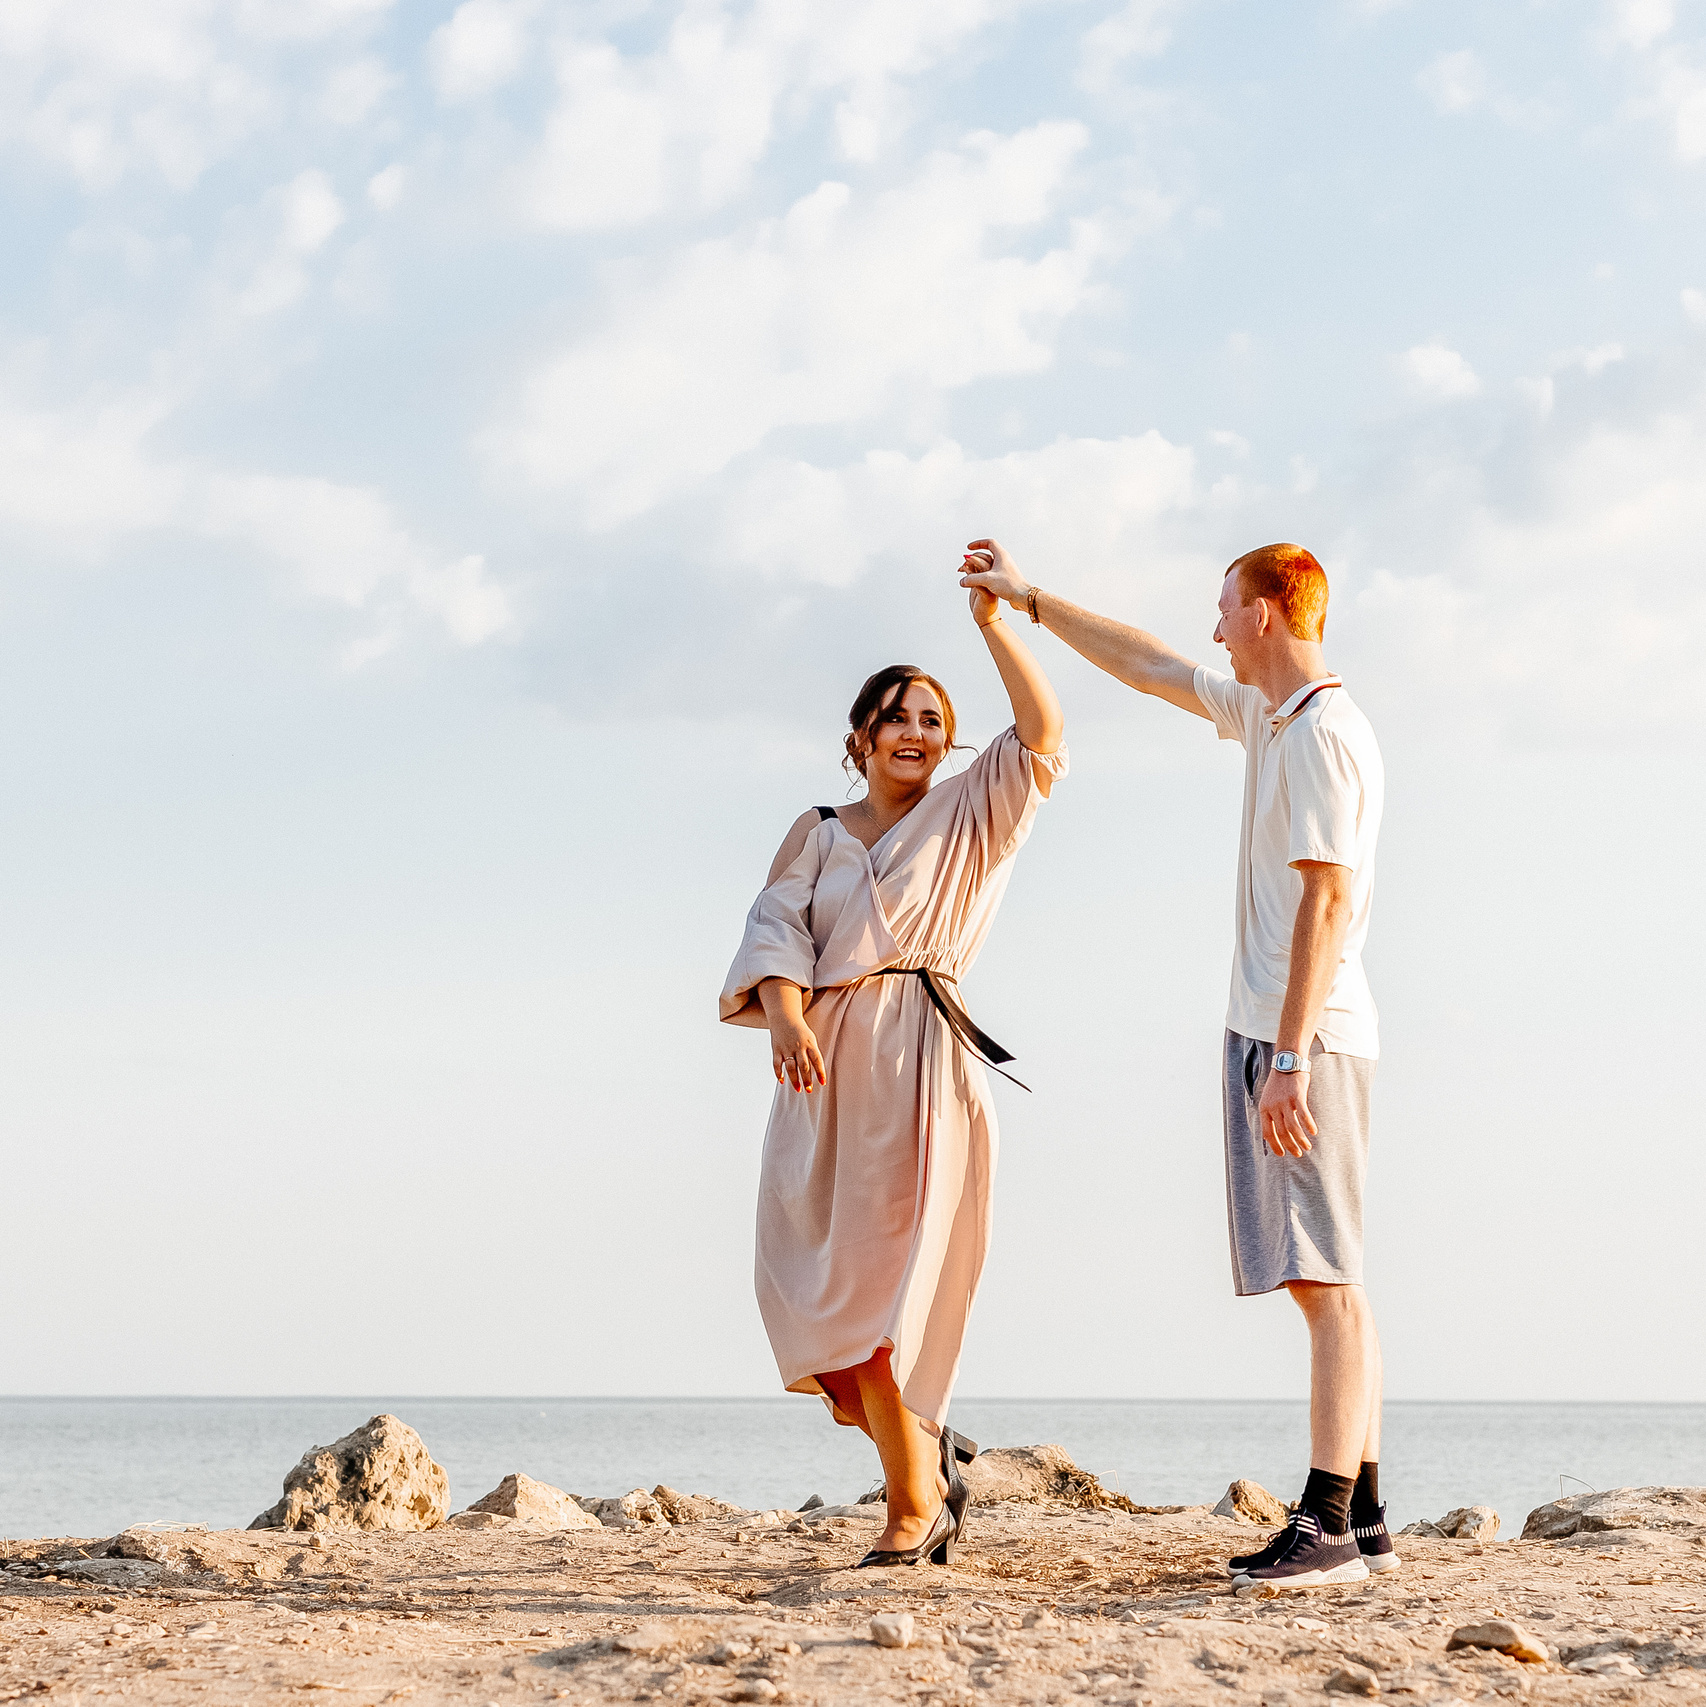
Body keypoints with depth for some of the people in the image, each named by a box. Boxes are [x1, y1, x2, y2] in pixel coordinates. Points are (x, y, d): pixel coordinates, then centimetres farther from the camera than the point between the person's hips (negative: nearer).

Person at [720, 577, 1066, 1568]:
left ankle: (914, 1508, 0)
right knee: (819, 1285, -2)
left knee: (890, 1281, -8)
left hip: (920, 1067, -3)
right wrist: (786, 1021, -19)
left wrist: (993, 620, -10)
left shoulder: (964, 819, 11)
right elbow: (775, 931, 0)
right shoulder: (815, 836, 14)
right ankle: (930, 1454, 18)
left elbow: (1043, 731, -2)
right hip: (829, 1073, 3)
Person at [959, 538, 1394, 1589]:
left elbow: (1327, 901, -19)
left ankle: (1329, 1524, -15)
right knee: (1324, 1280, 8)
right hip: (1275, 1035, 10)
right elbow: (1149, 667, 30)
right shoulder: (1266, 716, 17)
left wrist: (1291, 1056, -23)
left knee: (1327, 1277, -12)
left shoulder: (1323, 733, -12)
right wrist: (1027, 599, 35)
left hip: (1308, 1040, -10)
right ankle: (1363, 1517, 9)